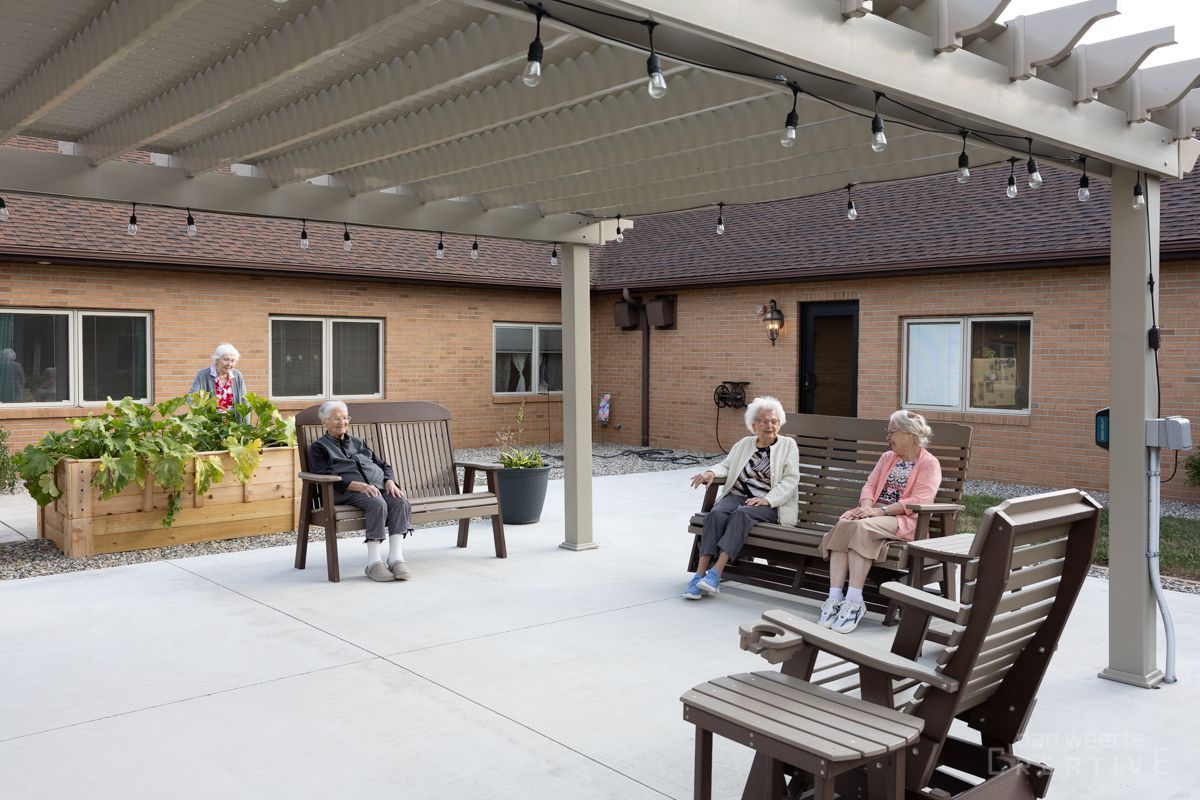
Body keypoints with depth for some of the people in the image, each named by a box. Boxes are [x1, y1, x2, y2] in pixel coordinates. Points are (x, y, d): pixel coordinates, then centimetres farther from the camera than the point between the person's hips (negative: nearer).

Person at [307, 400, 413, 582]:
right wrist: (360, 486, -19)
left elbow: (384, 465, 26)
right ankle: (373, 562, -36)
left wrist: (390, 482, 1)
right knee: (377, 503, -36)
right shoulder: (318, 447, 15)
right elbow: (326, 476, -4)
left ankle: (396, 558, -34)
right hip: (347, 492, -5)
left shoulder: (358, 442, 31)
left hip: (378, 486, 5)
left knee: (400, 501, -28)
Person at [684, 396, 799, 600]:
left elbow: (791, 479, -2)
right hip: (737, 495, 3)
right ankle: (701, 572, -36)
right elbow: (726, 465, 17)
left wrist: (767, 499, -16)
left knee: (743, 513, -35)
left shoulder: (788, 445, 9)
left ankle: (716, 572, -42)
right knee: (716, 513, -29)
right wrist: (711, 472, -8)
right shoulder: (744, 444, 21)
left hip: (769, 504, -3)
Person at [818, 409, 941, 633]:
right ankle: (834, 598, -36)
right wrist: (866, 506, -9)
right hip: (876, 512, 6)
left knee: (861, 527, -35)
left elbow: (918, 501, -11)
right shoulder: (887, 457, 24)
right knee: (843, 525, -28)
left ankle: (854, 601, -36)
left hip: (903, 520, -5)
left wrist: (881, 510, -20)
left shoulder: (929, 463, 3)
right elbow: (870, 486, 15)